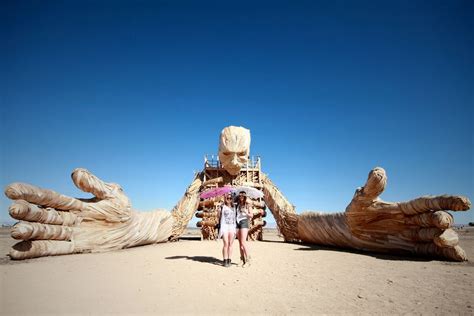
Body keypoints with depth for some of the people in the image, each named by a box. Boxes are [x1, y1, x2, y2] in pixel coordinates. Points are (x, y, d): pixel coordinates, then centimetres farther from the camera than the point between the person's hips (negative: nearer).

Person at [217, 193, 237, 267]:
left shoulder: (233, 208, 14)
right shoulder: (222, 207, 3)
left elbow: (235, 218, 15)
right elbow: (218, 216, 3)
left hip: (232, 227, 3)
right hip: (224, 226, -3)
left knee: (230, 244, 2)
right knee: (226, 244, -10)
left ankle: (229, 260, 9)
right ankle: (225, 261, -2)